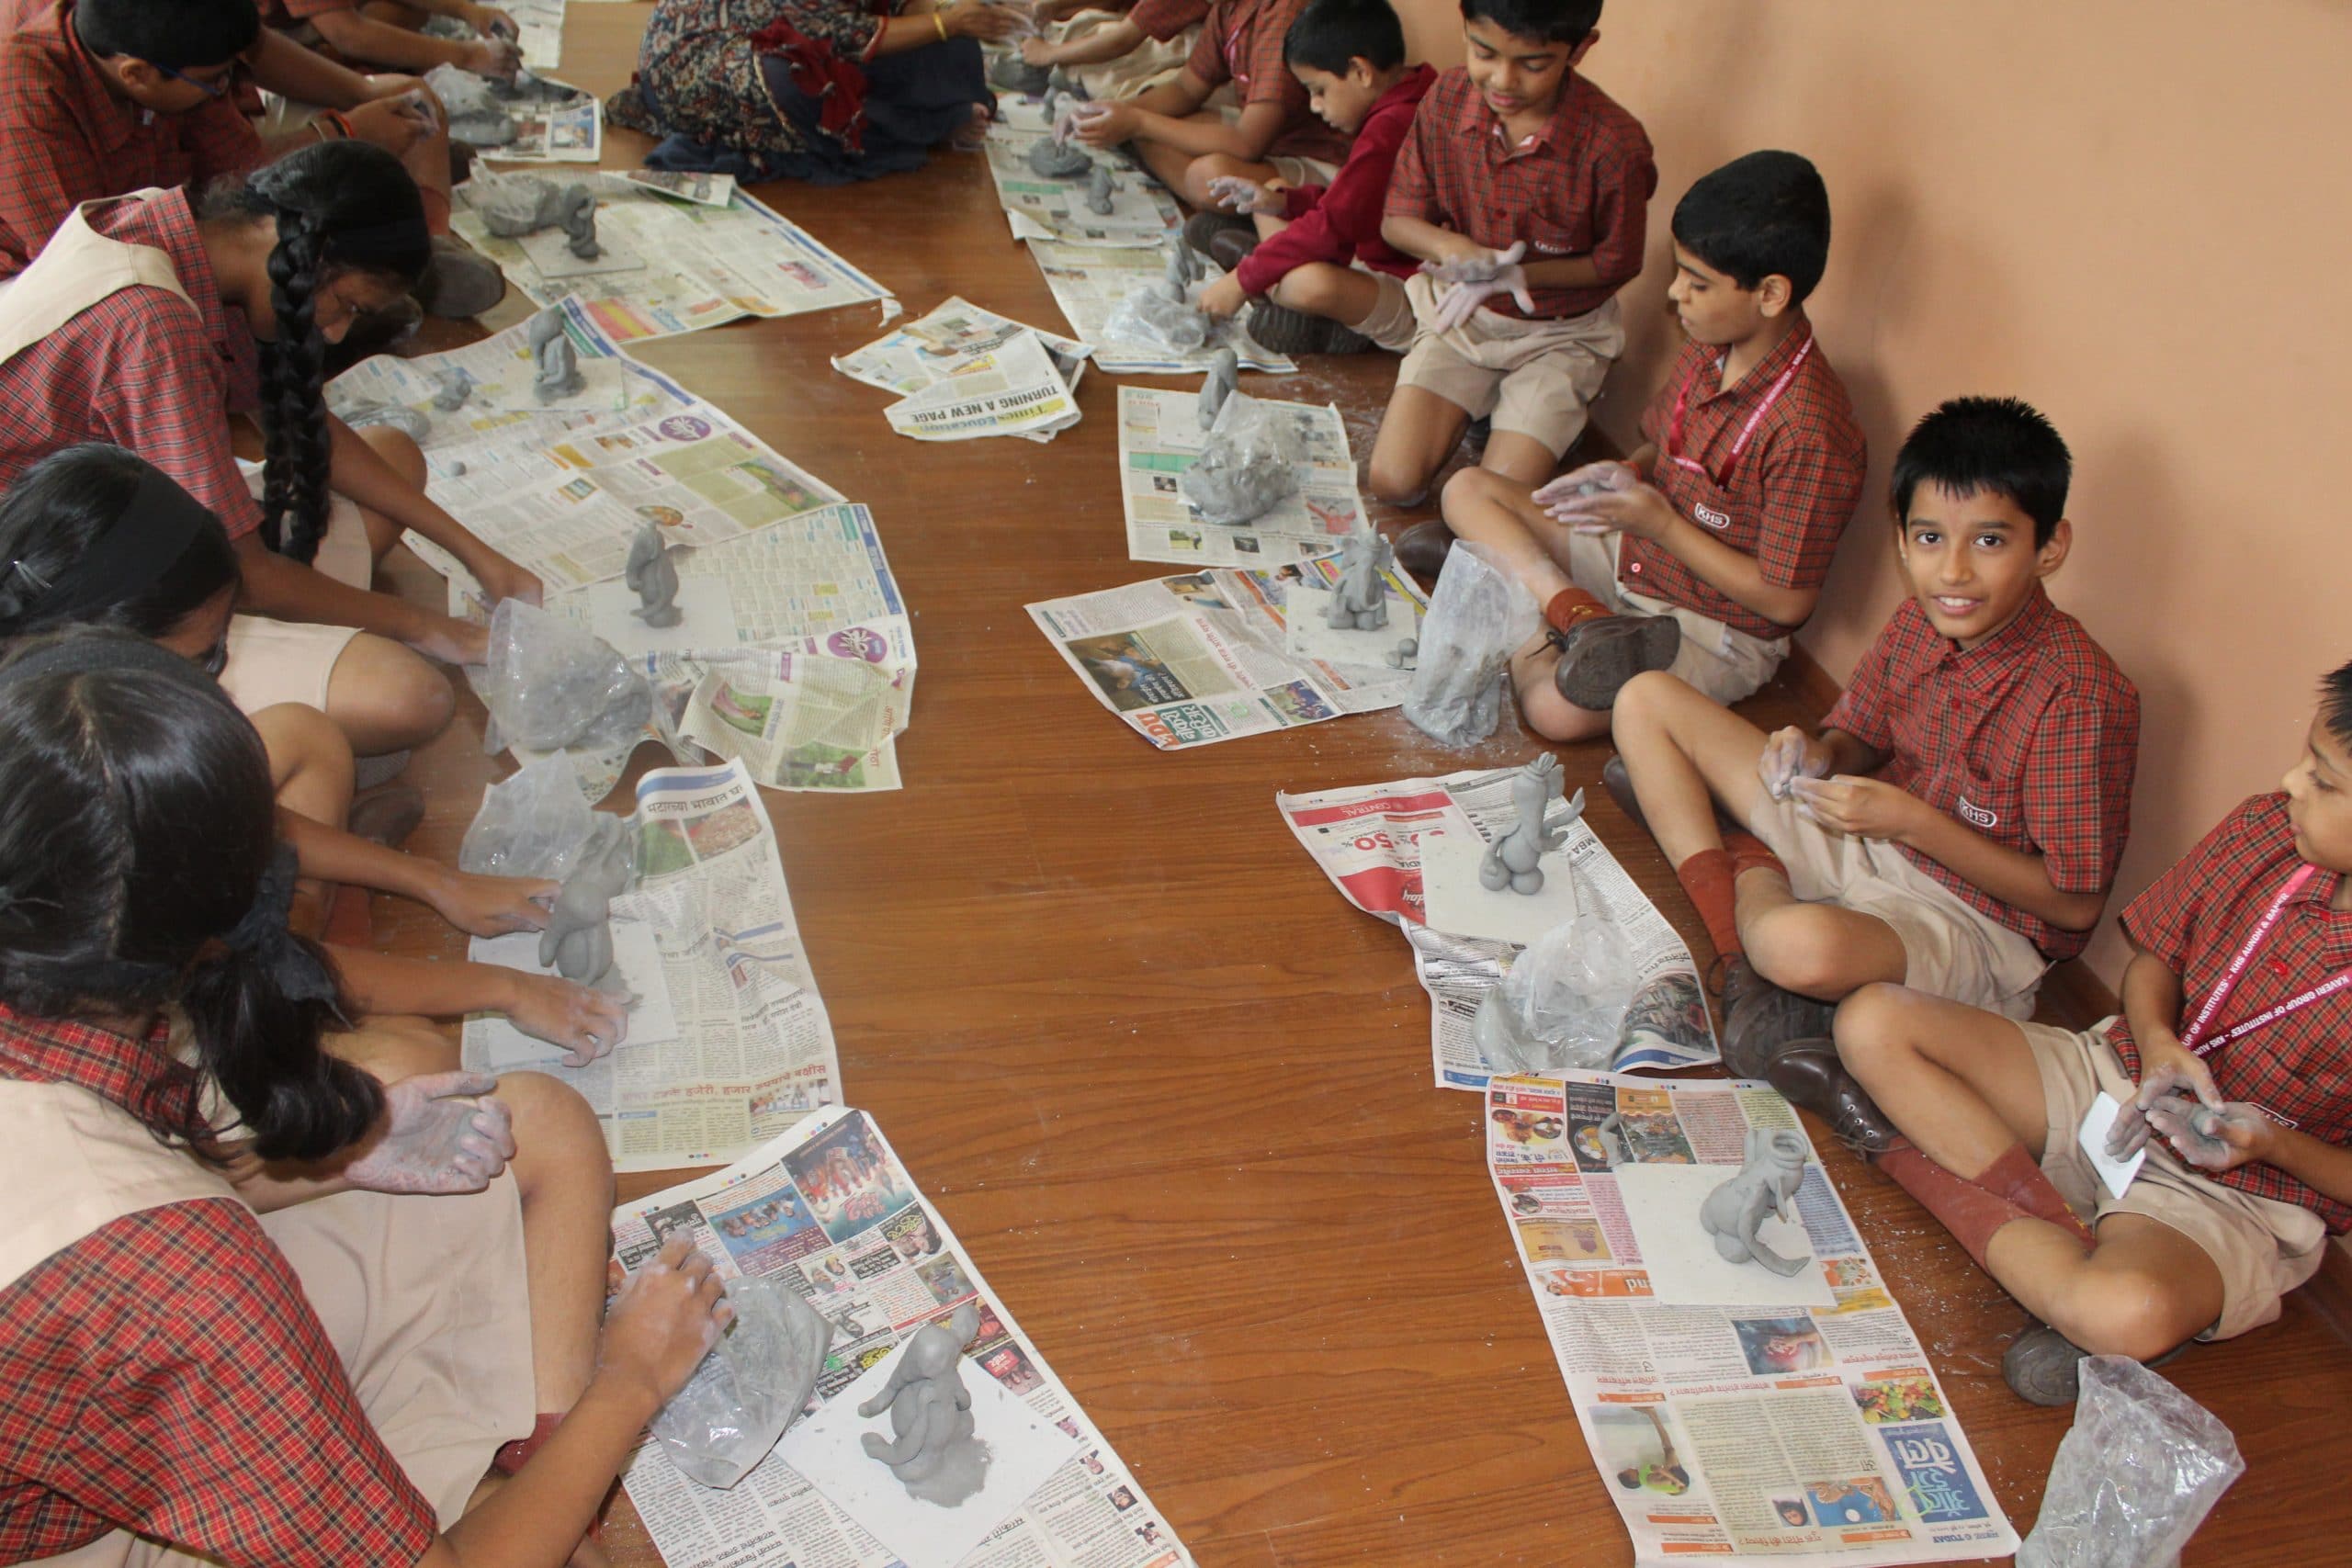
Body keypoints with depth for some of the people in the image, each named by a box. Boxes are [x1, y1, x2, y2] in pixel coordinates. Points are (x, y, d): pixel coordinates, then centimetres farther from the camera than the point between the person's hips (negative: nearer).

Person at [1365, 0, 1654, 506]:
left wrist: (1514, 276, -21)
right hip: (1459, 317, 3)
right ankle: (1477, 408, 17)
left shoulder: (1613, 143, -23)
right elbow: (1398, 220, -2)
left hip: (1557, 336, -3)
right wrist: (1447, 246, -26)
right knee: (1392, 482, -11)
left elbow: (1616, 262, -8)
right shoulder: (1447, 101, -12)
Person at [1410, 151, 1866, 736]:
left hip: (1715, 632, -10)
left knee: (1556, 707, -36)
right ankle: (1583, 617, -18)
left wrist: (1660, 522, -22)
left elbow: (1788, 601, -24)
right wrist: (1628, 475, -7)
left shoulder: (1808, 431, -28)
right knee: (1468, 489, -1)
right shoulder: (1708, 350, -3)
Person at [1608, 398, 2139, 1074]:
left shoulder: (2082, 697, -24)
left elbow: (2075, 903, -19)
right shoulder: (1919, 623, -5)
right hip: (1865, 839, 7)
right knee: (1646, 700, 2)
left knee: (1803, 945, -44)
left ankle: (1749, 864, -6)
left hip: (1974, 920, -7)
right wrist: (1823, 753, -11)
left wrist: (1912, 819, -24)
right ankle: (1735, 934, -10)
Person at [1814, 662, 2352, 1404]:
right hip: (2115, 1079, 7)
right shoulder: (2266, 828, -5)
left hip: (2230, 1196, -6)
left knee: (2128, 1314, -41)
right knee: (1873, 1022, -13)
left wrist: (2274, 1144, -25)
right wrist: (2157, 1043, -10)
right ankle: (2067, 1236, -18)